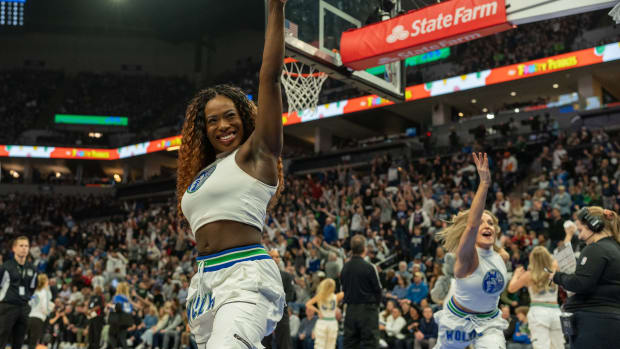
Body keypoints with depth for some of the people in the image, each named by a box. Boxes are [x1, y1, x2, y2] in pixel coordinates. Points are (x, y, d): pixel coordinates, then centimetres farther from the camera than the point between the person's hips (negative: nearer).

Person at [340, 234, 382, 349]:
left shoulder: (345, 268, 3)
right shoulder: (369, 267, -14)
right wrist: (376, 304, 10)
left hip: (350, 309, 5)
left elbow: (343, 289, 9)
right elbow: (377, 289, -7)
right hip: (367, 309, -5)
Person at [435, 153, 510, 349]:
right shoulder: (467, 256, -26)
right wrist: (484, 183, -51)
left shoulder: (502, 256, -8)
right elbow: (472, 224, -46)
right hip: (459, 319, -3)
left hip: (489, 322, 4)